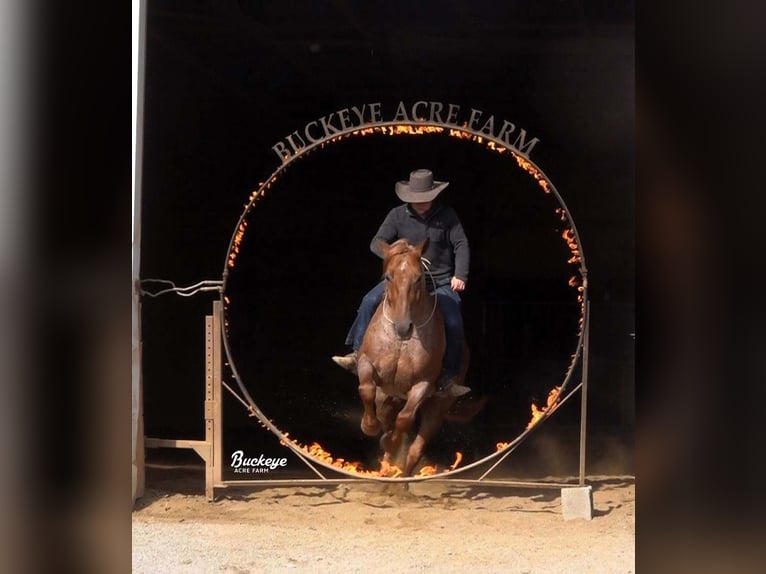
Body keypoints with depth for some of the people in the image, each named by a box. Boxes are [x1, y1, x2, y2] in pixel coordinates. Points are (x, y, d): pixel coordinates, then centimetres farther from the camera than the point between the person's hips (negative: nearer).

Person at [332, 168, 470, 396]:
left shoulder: (447, 215, -2)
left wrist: (460, 275, -12)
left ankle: (448, 377, -5)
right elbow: (377, 242, -7)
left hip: (440, 282, -1)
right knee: (370, 301, -19)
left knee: (453, 322, -19)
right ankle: (358, 355, -13)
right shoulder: (398, 215, -1)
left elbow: (461, 245, -1)